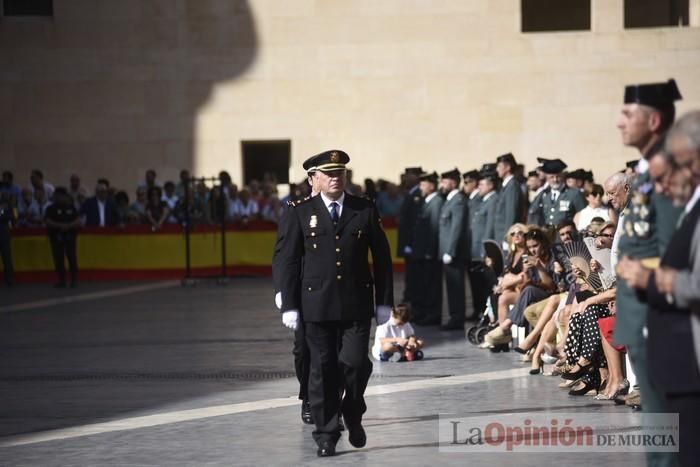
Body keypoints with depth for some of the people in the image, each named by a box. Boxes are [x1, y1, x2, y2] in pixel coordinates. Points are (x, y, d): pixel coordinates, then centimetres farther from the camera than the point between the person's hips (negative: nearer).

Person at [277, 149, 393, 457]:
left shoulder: (365, 211, 5)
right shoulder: (300, 213, 4)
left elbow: (382, 258, 8)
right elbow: (289, 261, 3)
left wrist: (384, 302, 4)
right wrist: (289, 305, -2)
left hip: (357, 303, 0)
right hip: (317, 304, 0)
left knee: (355, 363, -10)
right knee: (323, 371, 2)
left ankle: (353, 415, 18)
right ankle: (326, 435, 11)